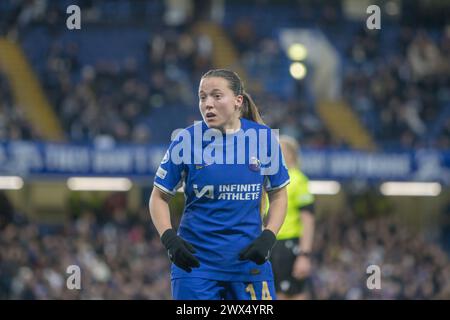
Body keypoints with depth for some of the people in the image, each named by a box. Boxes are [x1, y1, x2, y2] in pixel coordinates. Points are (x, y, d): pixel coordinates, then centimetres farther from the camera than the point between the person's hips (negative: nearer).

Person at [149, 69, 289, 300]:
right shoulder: (186, 141, -5)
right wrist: (169, 239, -12)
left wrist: (268, 238, -4)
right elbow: (159, 196, 4)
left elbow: (278, 194, 11)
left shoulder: (264, 138, 1)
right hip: (196, 260, -2)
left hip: (249, 259, 2)